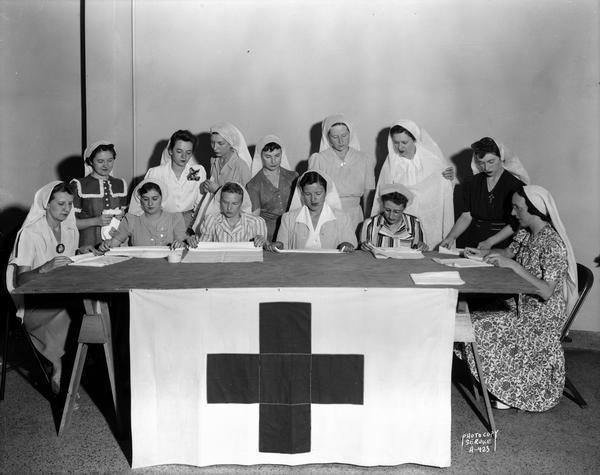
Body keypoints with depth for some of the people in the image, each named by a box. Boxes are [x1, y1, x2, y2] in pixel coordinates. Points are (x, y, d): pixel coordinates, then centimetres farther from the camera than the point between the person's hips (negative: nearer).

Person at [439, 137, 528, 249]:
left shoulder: (516, 184, -6)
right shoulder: (471, 183, 11)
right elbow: (466, 216, 12)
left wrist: (490, 242, -18)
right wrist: (451, 237, -4)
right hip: (476, 242, 4)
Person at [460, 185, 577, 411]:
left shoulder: (553, 244, -23)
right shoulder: (524, 233, 3)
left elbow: (546, 291, -28)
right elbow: (509, 252, 23)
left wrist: (513, 265, -30)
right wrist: (483, 253, 6)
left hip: (543, 314, -8)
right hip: (521, 303, 9)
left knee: (487, 329, -21)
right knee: (473, 317, -7)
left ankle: (513, 392, 0)